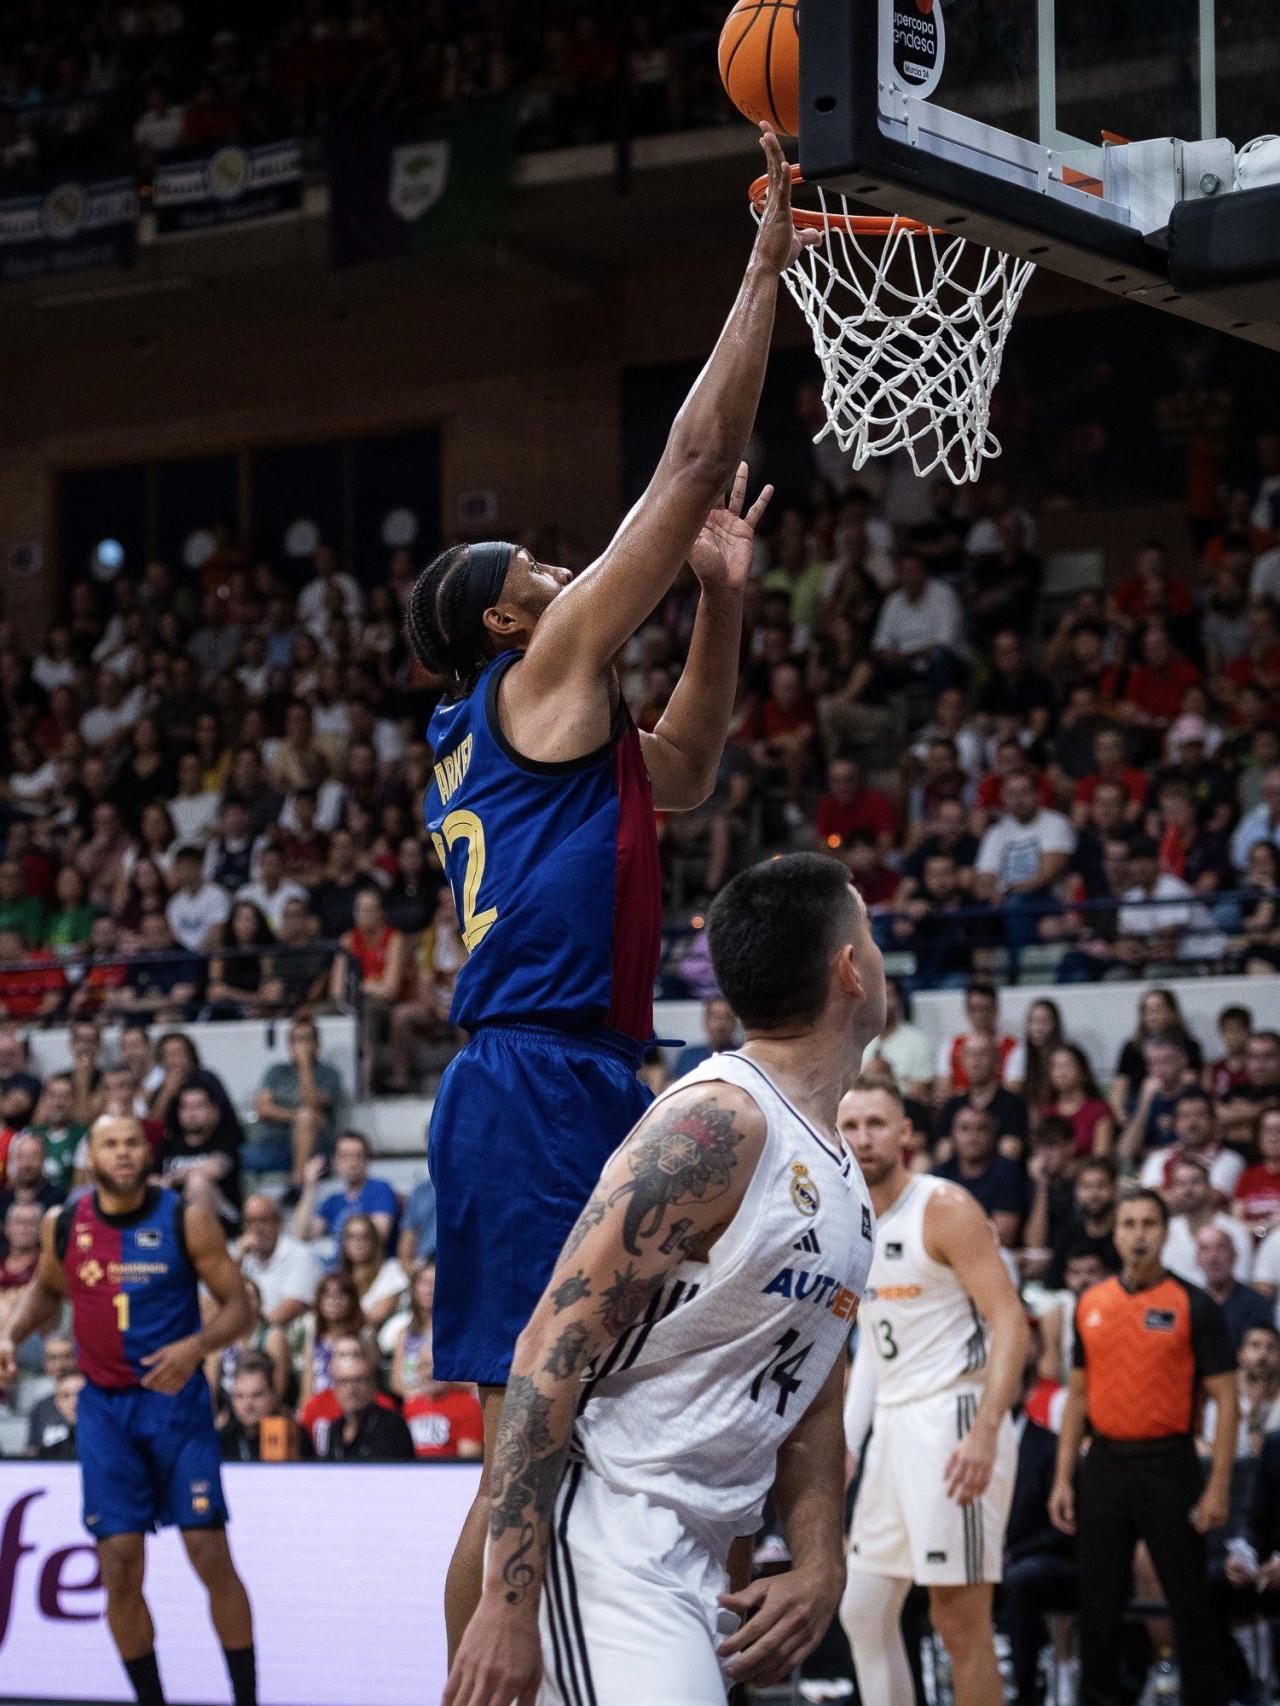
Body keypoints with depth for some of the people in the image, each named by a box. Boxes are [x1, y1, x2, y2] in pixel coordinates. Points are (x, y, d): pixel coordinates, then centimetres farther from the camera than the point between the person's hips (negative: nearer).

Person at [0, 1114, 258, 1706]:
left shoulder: (187, 1221, -8)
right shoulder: (62, 1225, 1)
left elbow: (236, 1304, -4)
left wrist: (195, 1346, -22)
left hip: (175, 1397, -3)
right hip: (104, 1407, 3)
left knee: (211, 1556, -6)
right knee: (120, 1568, -1)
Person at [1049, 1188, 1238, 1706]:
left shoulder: (1193, 1307, -5)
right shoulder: (1090, 1305, 8)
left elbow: (1225, 1400, -6)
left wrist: (1218, 1488, -13)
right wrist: (1063, 1478, 7)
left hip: (1167, 1466, -4)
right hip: (1105, 1465, 4)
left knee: (1189, 1601, -1)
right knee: (1098, 1604, 7)